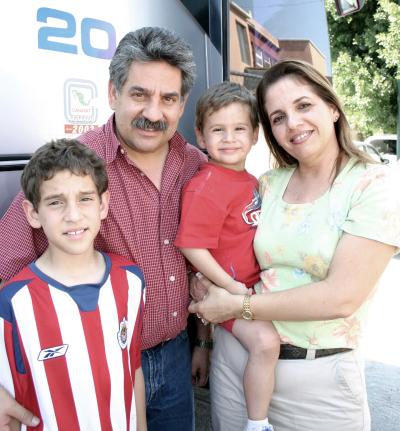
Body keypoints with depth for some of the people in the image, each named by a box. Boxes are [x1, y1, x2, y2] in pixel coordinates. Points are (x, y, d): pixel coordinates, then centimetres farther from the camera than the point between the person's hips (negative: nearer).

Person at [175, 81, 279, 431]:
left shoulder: (249, 180, 8)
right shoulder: (205, 187, -20)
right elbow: (192, 246, -24)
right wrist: (231, 287, -21)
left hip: (255, 285, 9)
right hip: (228, 290, -9)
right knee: (266, 340, -24)